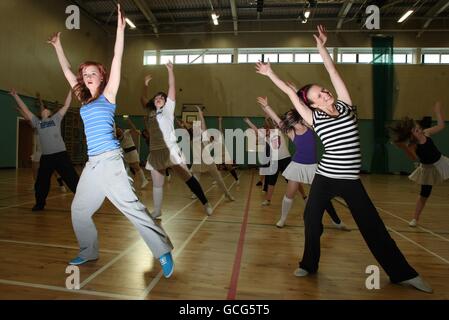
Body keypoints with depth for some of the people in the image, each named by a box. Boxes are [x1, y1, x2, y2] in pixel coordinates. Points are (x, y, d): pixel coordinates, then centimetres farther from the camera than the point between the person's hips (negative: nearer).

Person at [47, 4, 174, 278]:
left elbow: (117, 59, -6)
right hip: (92, 163, 8)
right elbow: (67, 71, 30)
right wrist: (58, 45, 35)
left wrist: (120, 27, -9)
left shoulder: (108, 95, 1)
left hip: (109, 160, -8)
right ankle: (90, 252, 32)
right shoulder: (85, 99, 17)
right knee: (79, 210, 15)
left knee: (131, 207, -12)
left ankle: (163, 251, -7)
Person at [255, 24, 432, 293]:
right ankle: (309, 264, 28)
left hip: (351, 180, 1)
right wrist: (271, 74, 6)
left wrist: (321, 46, 2)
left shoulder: (345, 106, 2)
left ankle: (403, 273, 25)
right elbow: (291, 93, 1)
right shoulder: (315, 119, -3)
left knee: (373, 226, 8)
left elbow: (333, 72, 0)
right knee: (311, 220, 5)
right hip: (325, 178, -1)